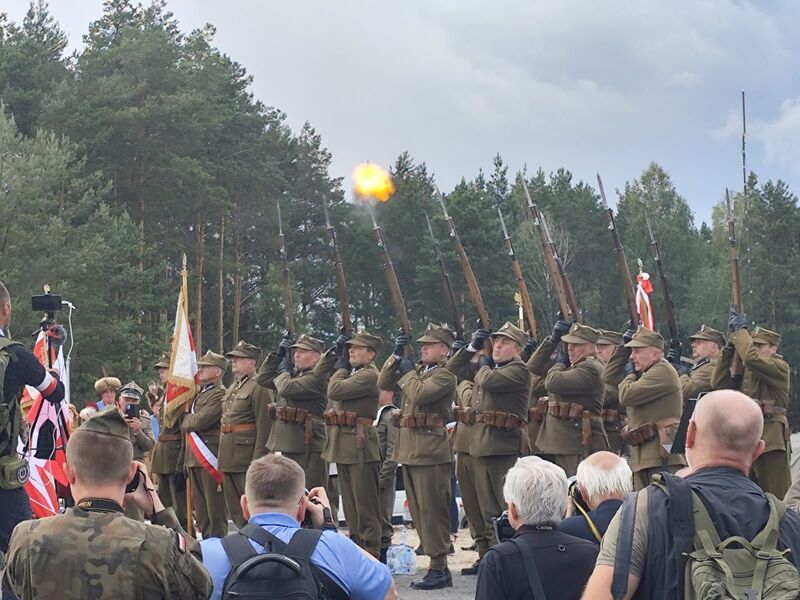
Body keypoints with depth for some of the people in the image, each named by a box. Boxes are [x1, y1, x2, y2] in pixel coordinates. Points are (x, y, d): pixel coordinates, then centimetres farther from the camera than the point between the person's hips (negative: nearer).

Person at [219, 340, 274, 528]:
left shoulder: (258, 388, -10)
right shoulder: (232, 389, 18)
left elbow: (264, 426, -16)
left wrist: (258, 459, -22)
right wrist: (222, 458, 17)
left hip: (246, 454, -9)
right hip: (228, 459, 9)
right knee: (235, 510, 12)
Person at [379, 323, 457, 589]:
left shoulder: (445, 375, -9)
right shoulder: (418, 368, 16)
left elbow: (419, 394, -24)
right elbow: (383, 383, 16)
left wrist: (408, 372, -7)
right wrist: (396, 356, 5)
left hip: (430, 450, -9)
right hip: (409, 448, 9)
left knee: (432, 510, -6)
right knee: (418, 510, 12)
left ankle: (439, 569, -1)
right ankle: (438, 564, 19)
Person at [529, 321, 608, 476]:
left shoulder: (591, 368, -14)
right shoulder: (571, 366, 17)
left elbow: (553, 383, -24)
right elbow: (534, 367, 17)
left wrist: (560, 362, -2)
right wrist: (553, 339, 9)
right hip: (557, 442, 10)